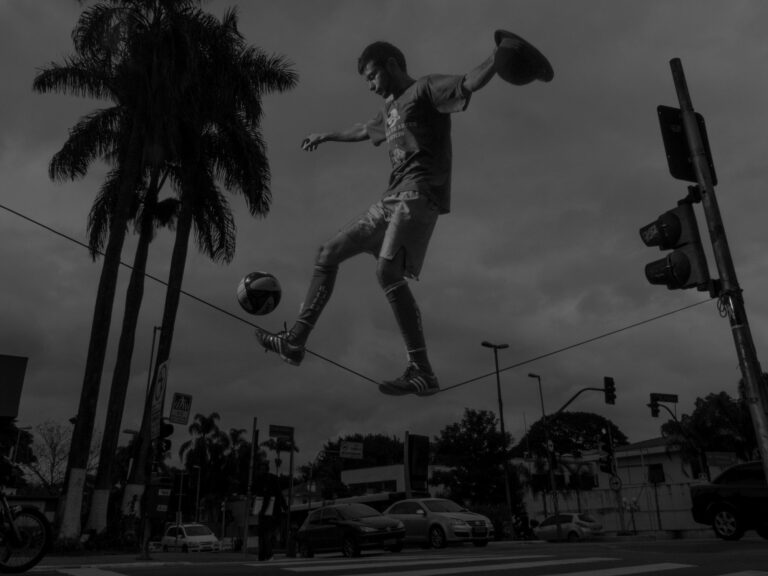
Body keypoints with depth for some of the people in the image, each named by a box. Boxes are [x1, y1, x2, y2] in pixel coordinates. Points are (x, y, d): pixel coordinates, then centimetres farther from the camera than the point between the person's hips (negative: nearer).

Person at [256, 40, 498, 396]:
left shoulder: (425, 89, 4)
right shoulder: (391, 108, 29)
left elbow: (470, 83, -14)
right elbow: (364, 131, 48)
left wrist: (498, 57, -33)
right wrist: (327, 136, 62)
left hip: (420, 193, -9)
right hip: (392, 199, 9)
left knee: (387, 271, -27)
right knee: (328, 253, 7)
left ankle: (422, 371, -24)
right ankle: (296, 341, 11)